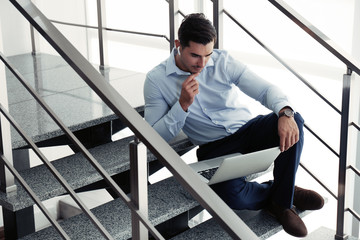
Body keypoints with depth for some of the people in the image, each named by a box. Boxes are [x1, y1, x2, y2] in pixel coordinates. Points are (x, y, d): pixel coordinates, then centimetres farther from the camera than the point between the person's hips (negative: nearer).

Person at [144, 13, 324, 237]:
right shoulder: (156, 80, -6)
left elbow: (265, 89, -10)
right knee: (232, 196, -34)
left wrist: (285, 112, -33)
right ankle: (276, 191, 1)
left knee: (293, 120, -28)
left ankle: (282, 200, -11)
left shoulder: (223, 61, -3)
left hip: (248, 129, 3)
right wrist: (183, 104, -22)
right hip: (214, 148, -2)